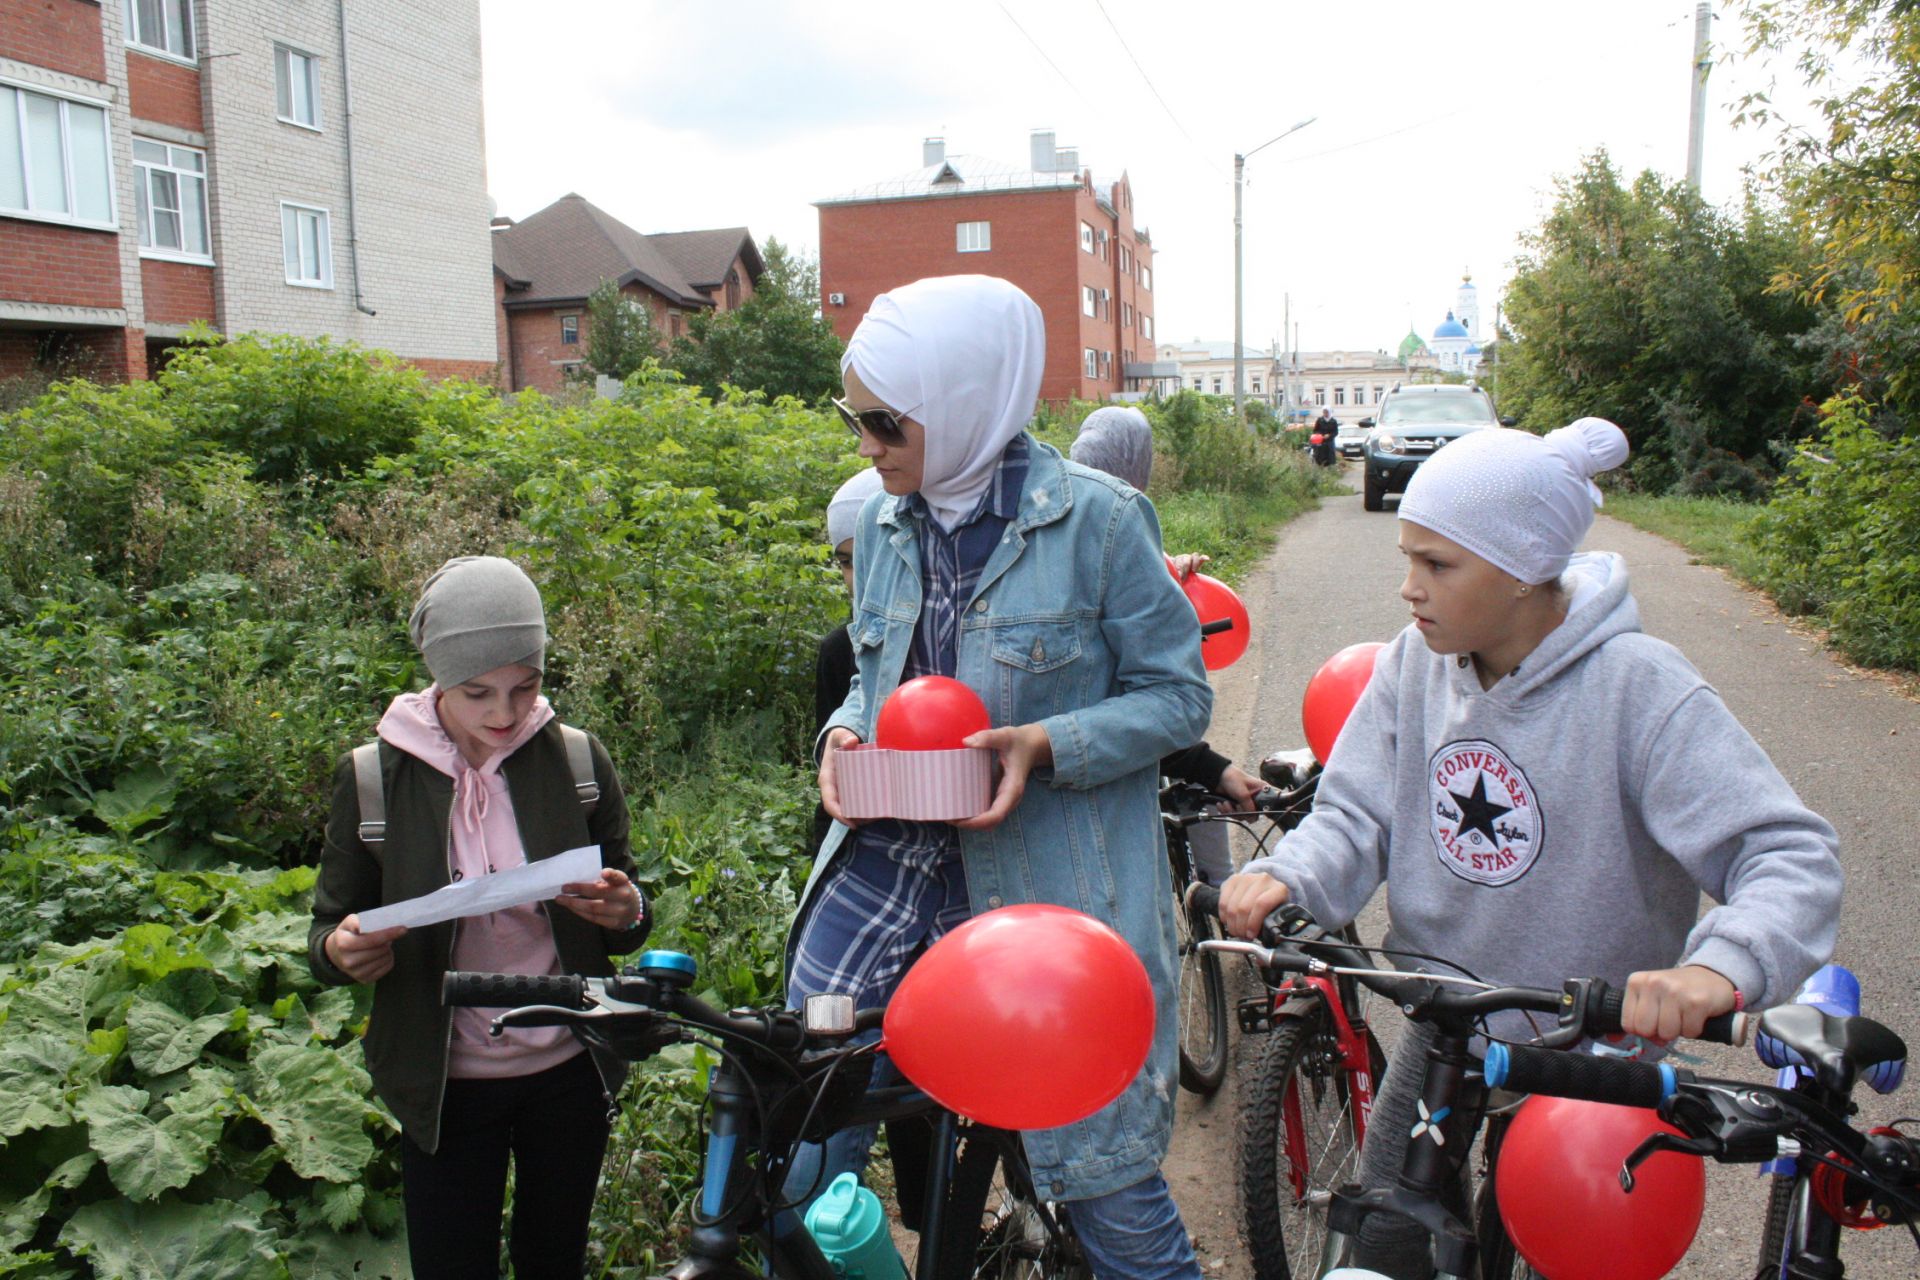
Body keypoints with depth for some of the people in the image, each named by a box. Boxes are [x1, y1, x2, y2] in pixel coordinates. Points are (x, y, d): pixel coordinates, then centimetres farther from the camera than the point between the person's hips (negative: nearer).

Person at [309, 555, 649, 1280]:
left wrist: (625, 915, -22)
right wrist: (340, 951, -24)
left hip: (568, 1072, 2)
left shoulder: (577, 762, -7)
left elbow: (624, 924, 2)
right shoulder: (374, 778, -10)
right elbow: (329, 926, 0)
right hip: (445, 1084, -1)